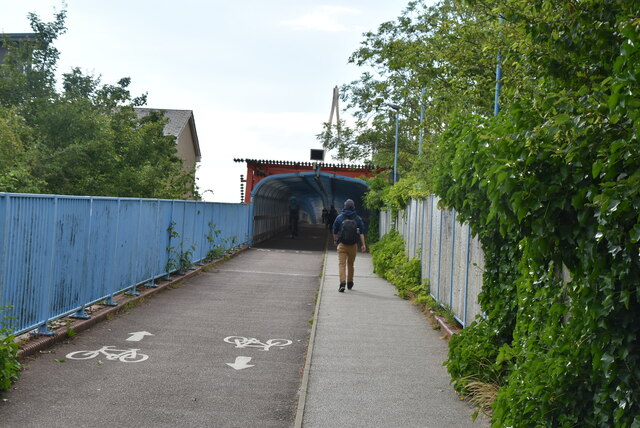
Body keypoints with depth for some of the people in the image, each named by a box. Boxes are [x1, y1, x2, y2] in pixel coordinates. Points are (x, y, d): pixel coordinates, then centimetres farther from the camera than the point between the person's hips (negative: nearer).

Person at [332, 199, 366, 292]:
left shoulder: (339, 217, 0)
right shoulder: (358, 218, 1)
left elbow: (335, 231, 9)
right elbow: (361, 232, -5)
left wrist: (335, 240, 26)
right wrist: (363, 244, -5)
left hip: (342, 245, -2)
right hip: (353, 245, 2)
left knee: (341, 264, -6)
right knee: (350, 264, 16)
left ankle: (342, 283, -24)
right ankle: (350, 283, 28)